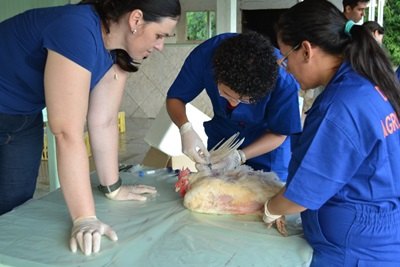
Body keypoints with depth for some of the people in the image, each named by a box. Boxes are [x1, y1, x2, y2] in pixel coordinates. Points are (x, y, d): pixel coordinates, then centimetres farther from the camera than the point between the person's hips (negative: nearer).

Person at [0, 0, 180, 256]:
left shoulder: (119, 49, -11)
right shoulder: (77, 30, -35)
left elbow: (105, 121, -9)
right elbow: (68, 132, -38)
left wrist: (113, 187, -7)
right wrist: (85, 219, -37)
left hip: (24, 118, 7)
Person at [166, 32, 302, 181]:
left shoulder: (284, 81, -35)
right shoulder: (205, 55, -31)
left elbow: (278, 134, -20)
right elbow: (174, 98, -17)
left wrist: (239, 157, -33)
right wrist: (186, 129, -36)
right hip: (221, 138, 3)